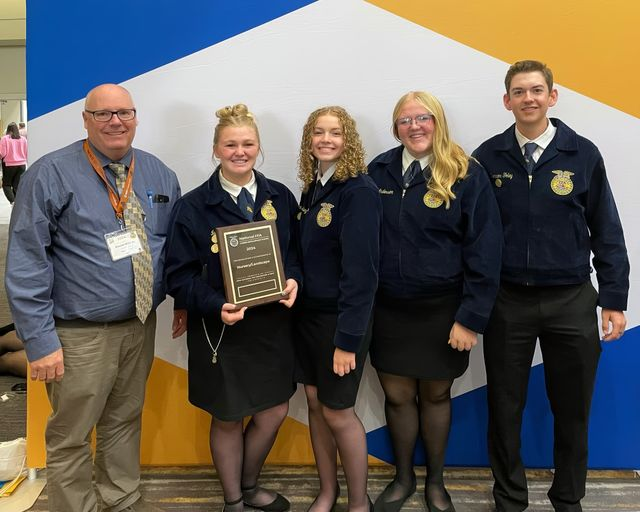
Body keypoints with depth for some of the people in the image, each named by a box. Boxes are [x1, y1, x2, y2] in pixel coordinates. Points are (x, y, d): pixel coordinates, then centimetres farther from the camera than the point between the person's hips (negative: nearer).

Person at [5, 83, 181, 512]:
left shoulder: (159, 175, 5)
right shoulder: (51, 175, -11)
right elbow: (26, 264, -13)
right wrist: (40, 340, -16)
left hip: (141, 325, 5)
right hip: (80, 334, -5)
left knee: (125, 421, 21)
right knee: (71, 437, 8)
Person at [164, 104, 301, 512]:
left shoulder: (280, 197, 1)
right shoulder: (194, 206, -9)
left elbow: (296, 249, 9)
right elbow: (180, 275, -9)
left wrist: (293, 279, -12)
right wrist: (216, 306, -25)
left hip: (273, 323, 4)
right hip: (220, 329, -3)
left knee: (275, 412, 13)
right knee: (228, 419, 14)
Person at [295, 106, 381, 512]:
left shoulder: (359, 190, -16)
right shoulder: (312, 188, 8)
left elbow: (361, 269, -21)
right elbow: (305, 255, 11)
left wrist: (348, 336, -22)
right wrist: (296, 296, 5)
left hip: (341, 317, -7)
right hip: (308, 311, 7)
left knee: (337, 412, 3)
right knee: (315, 403, 14)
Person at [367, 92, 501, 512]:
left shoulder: (466, 175, -9)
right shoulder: (380, 171, 0)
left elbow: (484, 252, -10)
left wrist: (471, 318, -13)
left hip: (441, 310, -2)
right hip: (388, 308, 2)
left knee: (435, 396, 15)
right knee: (397, 395, 12)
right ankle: (403, 478, 36)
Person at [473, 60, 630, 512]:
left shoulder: (583, 154, 0)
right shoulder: (488, 158, 0)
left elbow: (606, 232, 2)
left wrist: (614, 299, 0)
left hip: (571, 301, 0)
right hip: (507, 301, 0)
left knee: (573, 408, 12)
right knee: (505, 407, 10)